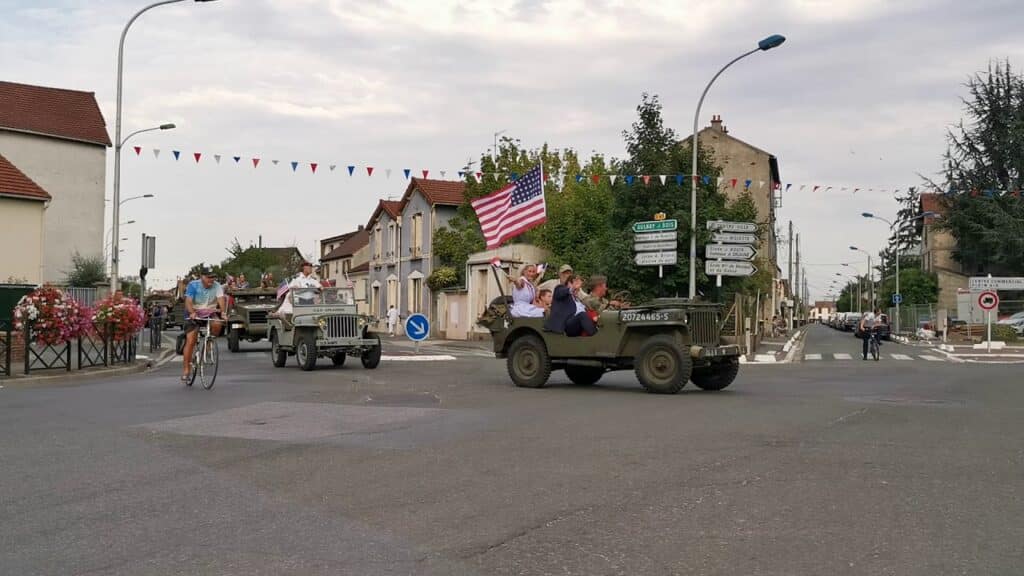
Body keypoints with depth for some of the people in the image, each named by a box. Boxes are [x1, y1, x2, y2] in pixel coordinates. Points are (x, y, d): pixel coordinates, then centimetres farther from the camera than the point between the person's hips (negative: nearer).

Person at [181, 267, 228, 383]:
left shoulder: (216, 286, -8)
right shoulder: (193, 285, -13)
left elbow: (221, 299, -21)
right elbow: (188, 301, -24)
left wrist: (223, 312, -40)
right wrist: (192, 313, -44)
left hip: (210, 314, 2)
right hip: (194, 314, -2)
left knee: (217, 324, -31)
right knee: (190, 341, -10)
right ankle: (186, 370, -3)